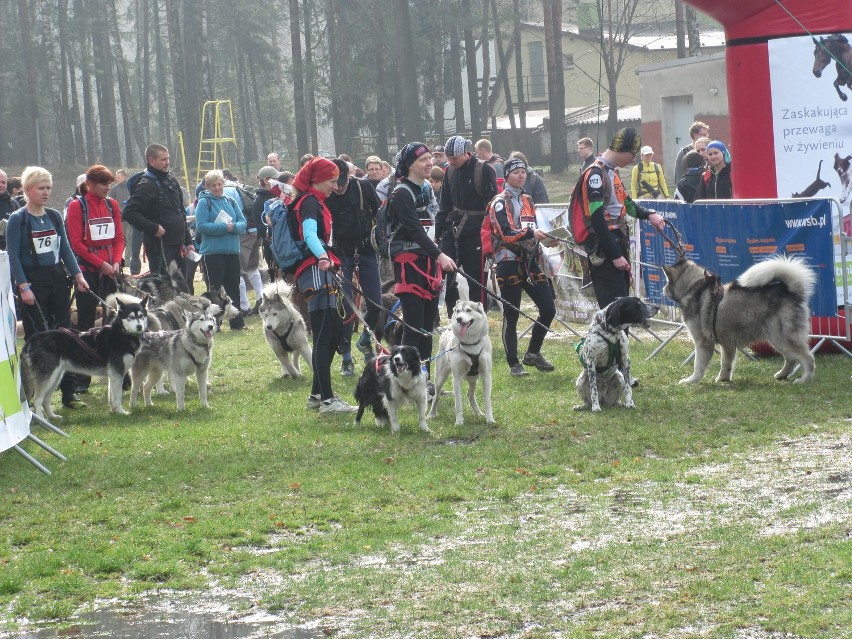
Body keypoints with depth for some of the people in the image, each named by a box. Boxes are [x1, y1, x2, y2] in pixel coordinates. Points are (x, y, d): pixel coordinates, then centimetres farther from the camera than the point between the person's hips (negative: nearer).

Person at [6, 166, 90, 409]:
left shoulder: (54, 216, 10)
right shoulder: (18, 219, -6)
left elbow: (66, 248, 14)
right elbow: (13, 256, -9)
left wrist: (77, 275, 3)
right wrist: (23, 286, -17)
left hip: (57, 278, 5)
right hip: (32, 282, -5)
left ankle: (68, 392, 8)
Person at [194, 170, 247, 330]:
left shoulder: (230, 201, 11)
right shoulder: (204, 202, -4)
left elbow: (242, 222, 7)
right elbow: (201, 226, -14)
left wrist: (234, 227, -14)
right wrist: (224, 227, -17)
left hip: (232, 251, 5)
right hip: (212, 252, -5)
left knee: (233, 287, 10)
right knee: (214, 288, -1)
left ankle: (237, 322, 17)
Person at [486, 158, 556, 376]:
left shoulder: (528, 200, 18)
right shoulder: (500, 202, -6)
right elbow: (506, 232, -19)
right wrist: (530, 233, -30)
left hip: (529, 261, 7)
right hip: (509, 262, -7)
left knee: (548, 310, 4)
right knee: (511, 316, -3)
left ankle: (533, 354, 21)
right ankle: (513, 364, 4)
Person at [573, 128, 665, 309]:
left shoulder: (612, 172, 15)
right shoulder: (596, 174, -16)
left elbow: (625, 203, 29)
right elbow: (597, 219, -21)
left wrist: (649, 214, 11)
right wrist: (615, 255, -20)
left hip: (618, 244, 10)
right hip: (603, 251, -10)